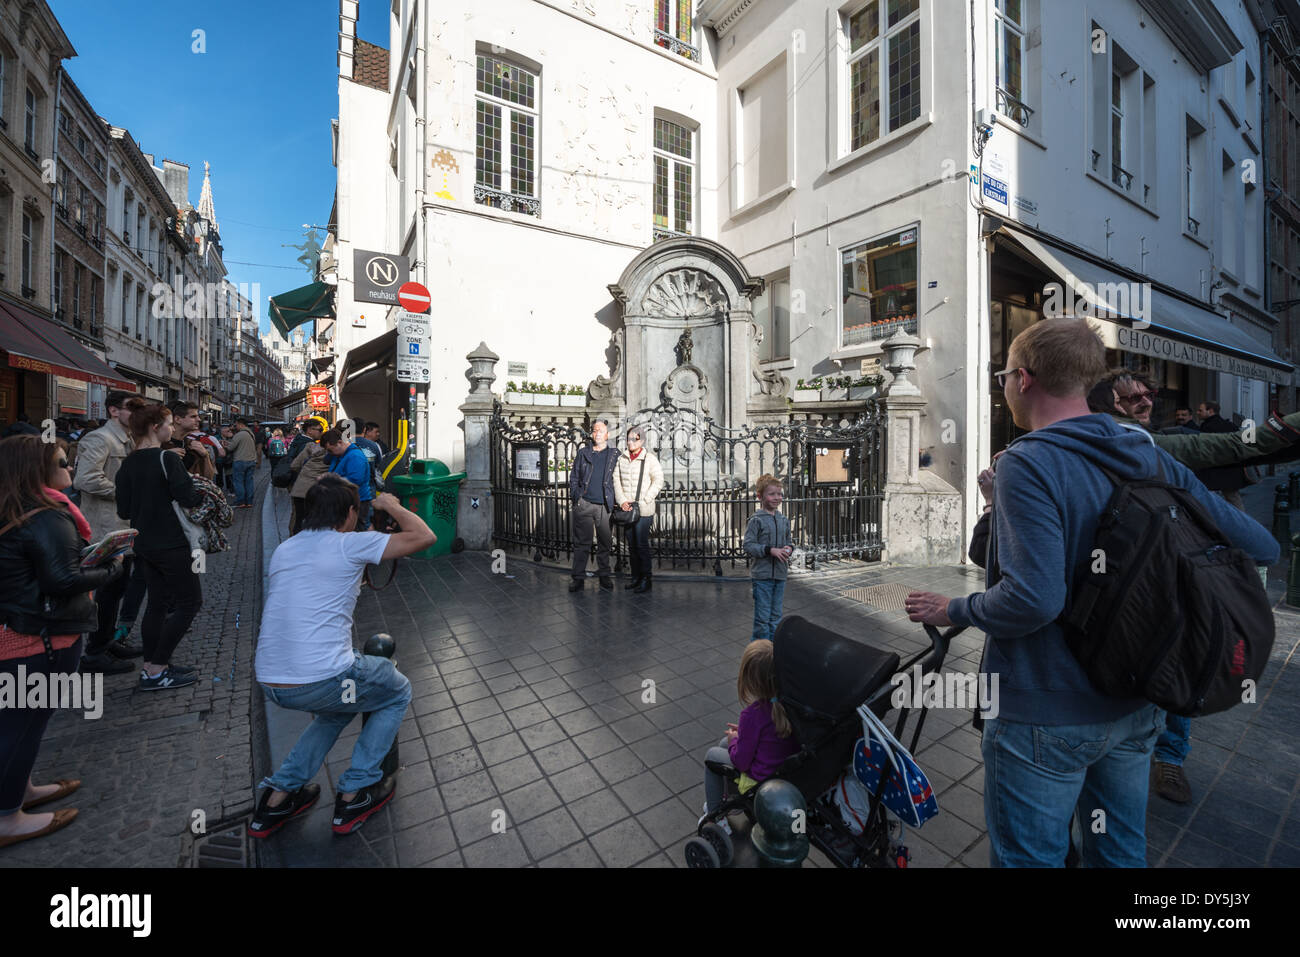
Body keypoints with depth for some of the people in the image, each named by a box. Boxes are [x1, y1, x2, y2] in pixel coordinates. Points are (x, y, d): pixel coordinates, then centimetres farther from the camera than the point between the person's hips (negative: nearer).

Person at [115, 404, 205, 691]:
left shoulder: (128, 463, 7)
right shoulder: (167, 458, -16)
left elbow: (124, 510, 8)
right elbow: (188, 499, -22)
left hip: (145, 545, 8)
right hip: (171, 545, -8)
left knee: (158, 603, 16)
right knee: (190, 601, 1)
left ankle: (152, 666, 22)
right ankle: (156, 671, 3)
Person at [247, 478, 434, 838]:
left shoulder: (282, 549, 12)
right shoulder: (351, 544, -9)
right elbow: (425, 537, -9)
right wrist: (392, 506, 4)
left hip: (269, 683, 8)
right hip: (321, 681, -7)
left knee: (342, 701, 34)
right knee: (398, 692, 19)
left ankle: (279, 795, 27)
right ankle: (355, 794, 19)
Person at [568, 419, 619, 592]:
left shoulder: (614, 454, 8)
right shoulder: (583, 453, 10)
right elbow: (574, 477, 13)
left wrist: (615, 501, 4)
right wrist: (574, 497, 4)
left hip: (604, 505, 0)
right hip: (583, 504, 0)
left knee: (605, 542, 5)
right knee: (581, 542, 3)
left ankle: (605, 576, 19)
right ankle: (578, 578, 11)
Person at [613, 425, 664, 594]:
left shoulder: (650, 458, -6)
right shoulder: (621, 458, 7)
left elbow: (658, 481, -6)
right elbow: (616, 480, 8)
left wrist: (643, 501, -11)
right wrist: (622, 501, -5)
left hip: (643, 509, -5)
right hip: (627, 508, 5)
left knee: (642, 545, -3)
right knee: (631, 545, 12)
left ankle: (645, 580, 9)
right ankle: (636, 577, 24)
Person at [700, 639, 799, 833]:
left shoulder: (752, 714, -33)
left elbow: (741, 762, -20)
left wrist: (734, 739, -1)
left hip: (761, 780, -6)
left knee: (712, 755, 19)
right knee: (724, 743, 25)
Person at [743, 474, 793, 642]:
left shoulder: (784, 520, 10)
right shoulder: (756, 520, -9)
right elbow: (748, 546, -13)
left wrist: (789, 549, -3)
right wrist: (770, 550, -22)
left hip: (780, 574, 6)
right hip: (762, 574, -6)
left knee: (775, 616, 15)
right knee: (762, 617, -1)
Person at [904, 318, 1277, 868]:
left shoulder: (1028, 463, -23)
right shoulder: (1150, 458, 1)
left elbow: (1033, 598, -30)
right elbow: (1259, 546, 5)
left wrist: (954, 610, -15)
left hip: (1046, 713, -7)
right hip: (1136, 706, 8)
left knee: (1027, 857, 12)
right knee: (1122, 849, 27)